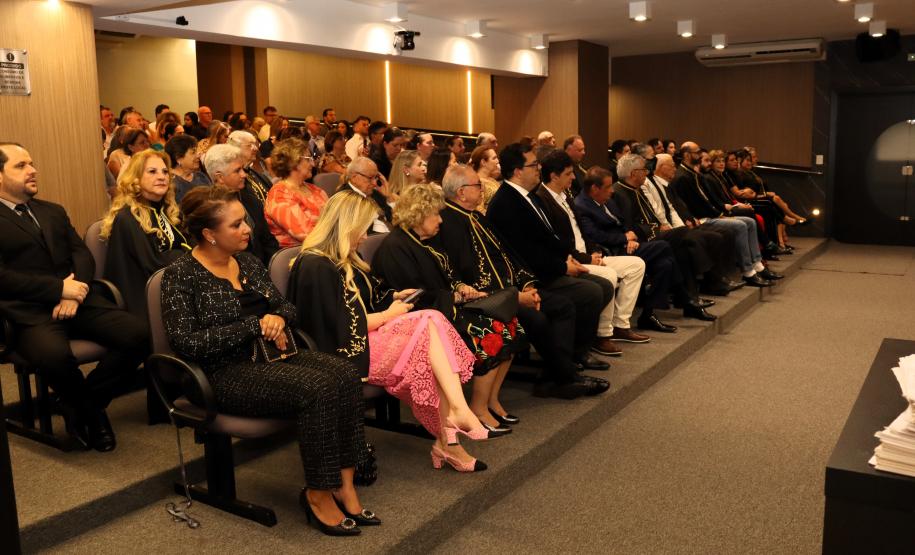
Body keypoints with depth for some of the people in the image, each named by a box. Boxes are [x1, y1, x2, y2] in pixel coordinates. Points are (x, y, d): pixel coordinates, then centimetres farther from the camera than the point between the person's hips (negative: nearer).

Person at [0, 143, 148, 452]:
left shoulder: (53, 212, 24)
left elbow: (82, 254, 12)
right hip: (29, 312, -5)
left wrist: (74, 292, -8)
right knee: (54, 355, -37)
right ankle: (88, 409, -2)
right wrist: (59, 288, -14)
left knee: (137, 334, -20)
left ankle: (85, 406, 2)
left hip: (76, 300, 5)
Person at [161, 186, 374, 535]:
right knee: (317, 388, -30)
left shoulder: (247, 262, 12)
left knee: (344, 374, -22)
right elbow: (187, 343, -17)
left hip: (268, 356, 7)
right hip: (226, 375, -6)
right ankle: (318, 494, -14)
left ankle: (343, 484, -16)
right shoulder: (181, 277, -7)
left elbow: (287, 306, 19)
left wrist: (277, 317, -7)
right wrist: (254, 325, -17)